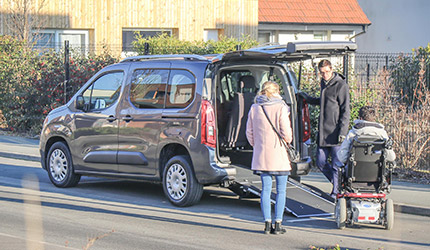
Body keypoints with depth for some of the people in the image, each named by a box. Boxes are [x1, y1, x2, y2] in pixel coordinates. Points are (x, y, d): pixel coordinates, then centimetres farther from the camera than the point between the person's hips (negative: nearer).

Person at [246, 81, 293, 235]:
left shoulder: (254, 108, 4)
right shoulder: (280, 108, -9)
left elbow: (249, 132, 7)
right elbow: (286, 132, -11)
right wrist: (288, 141, 10)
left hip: (261, 155, 4)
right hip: (279, 154, -4)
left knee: (266, 189, 8)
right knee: (281, 190, 4)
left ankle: (267, 223, 6)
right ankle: (278, 224, 1)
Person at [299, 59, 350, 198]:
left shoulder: (341, 85, -10)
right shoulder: (324, 83, 14)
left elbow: (345, 111, -12)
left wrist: (342, 131, -18)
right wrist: (308, 99, 33)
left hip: (335, 132, -8)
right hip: (323, 132, 8)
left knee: (336, 165, -3)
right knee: (321, 162, 11)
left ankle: (336, 191, 5)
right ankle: (337, 183, 27)